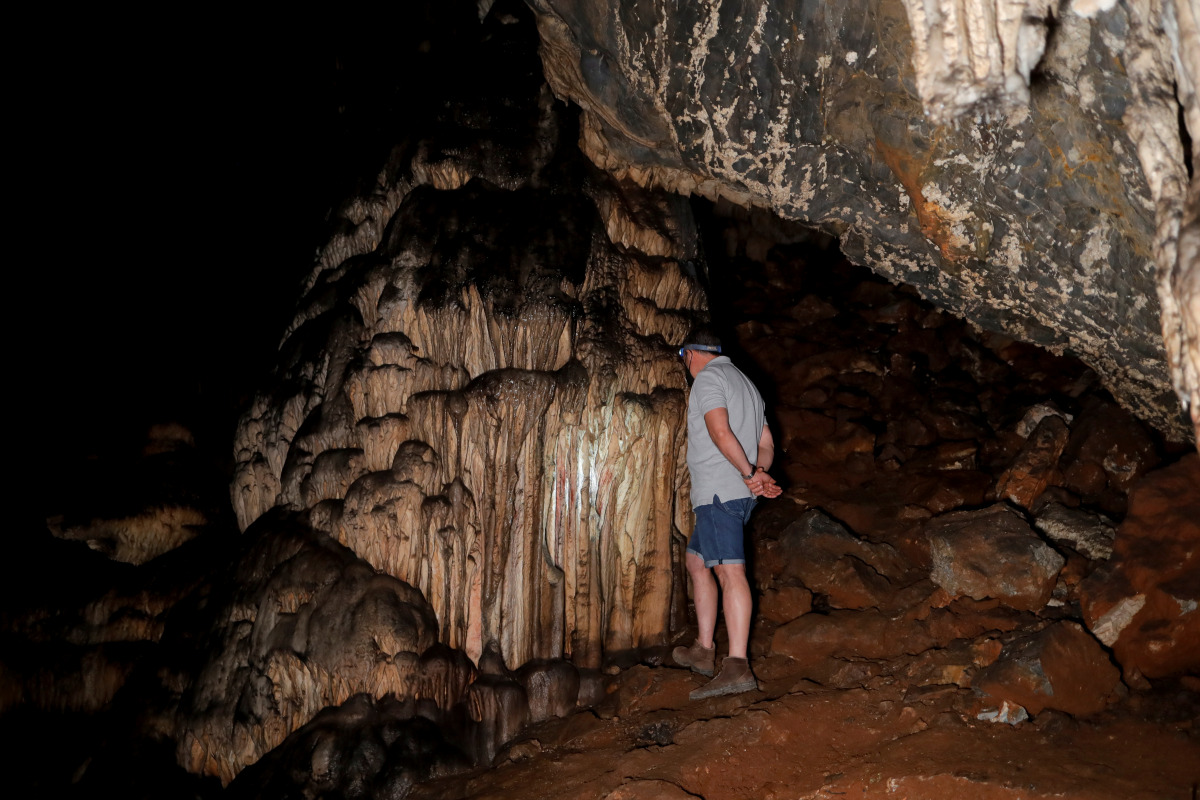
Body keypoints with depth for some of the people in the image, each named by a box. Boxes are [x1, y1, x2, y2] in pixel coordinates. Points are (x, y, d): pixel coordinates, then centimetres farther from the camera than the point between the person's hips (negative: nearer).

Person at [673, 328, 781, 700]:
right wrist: (760, 473, 2)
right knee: (696, 561, 18)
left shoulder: (708, 378, -5)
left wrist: (749, 473, -15)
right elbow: (766, 443, 20)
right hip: (738, 492, 10)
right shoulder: (745, 383, 25)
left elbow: (719, 430, -20)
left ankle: (737, 666, -24)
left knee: (729, 570, -17)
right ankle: (704, 650, 20)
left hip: (718, 489, -10)